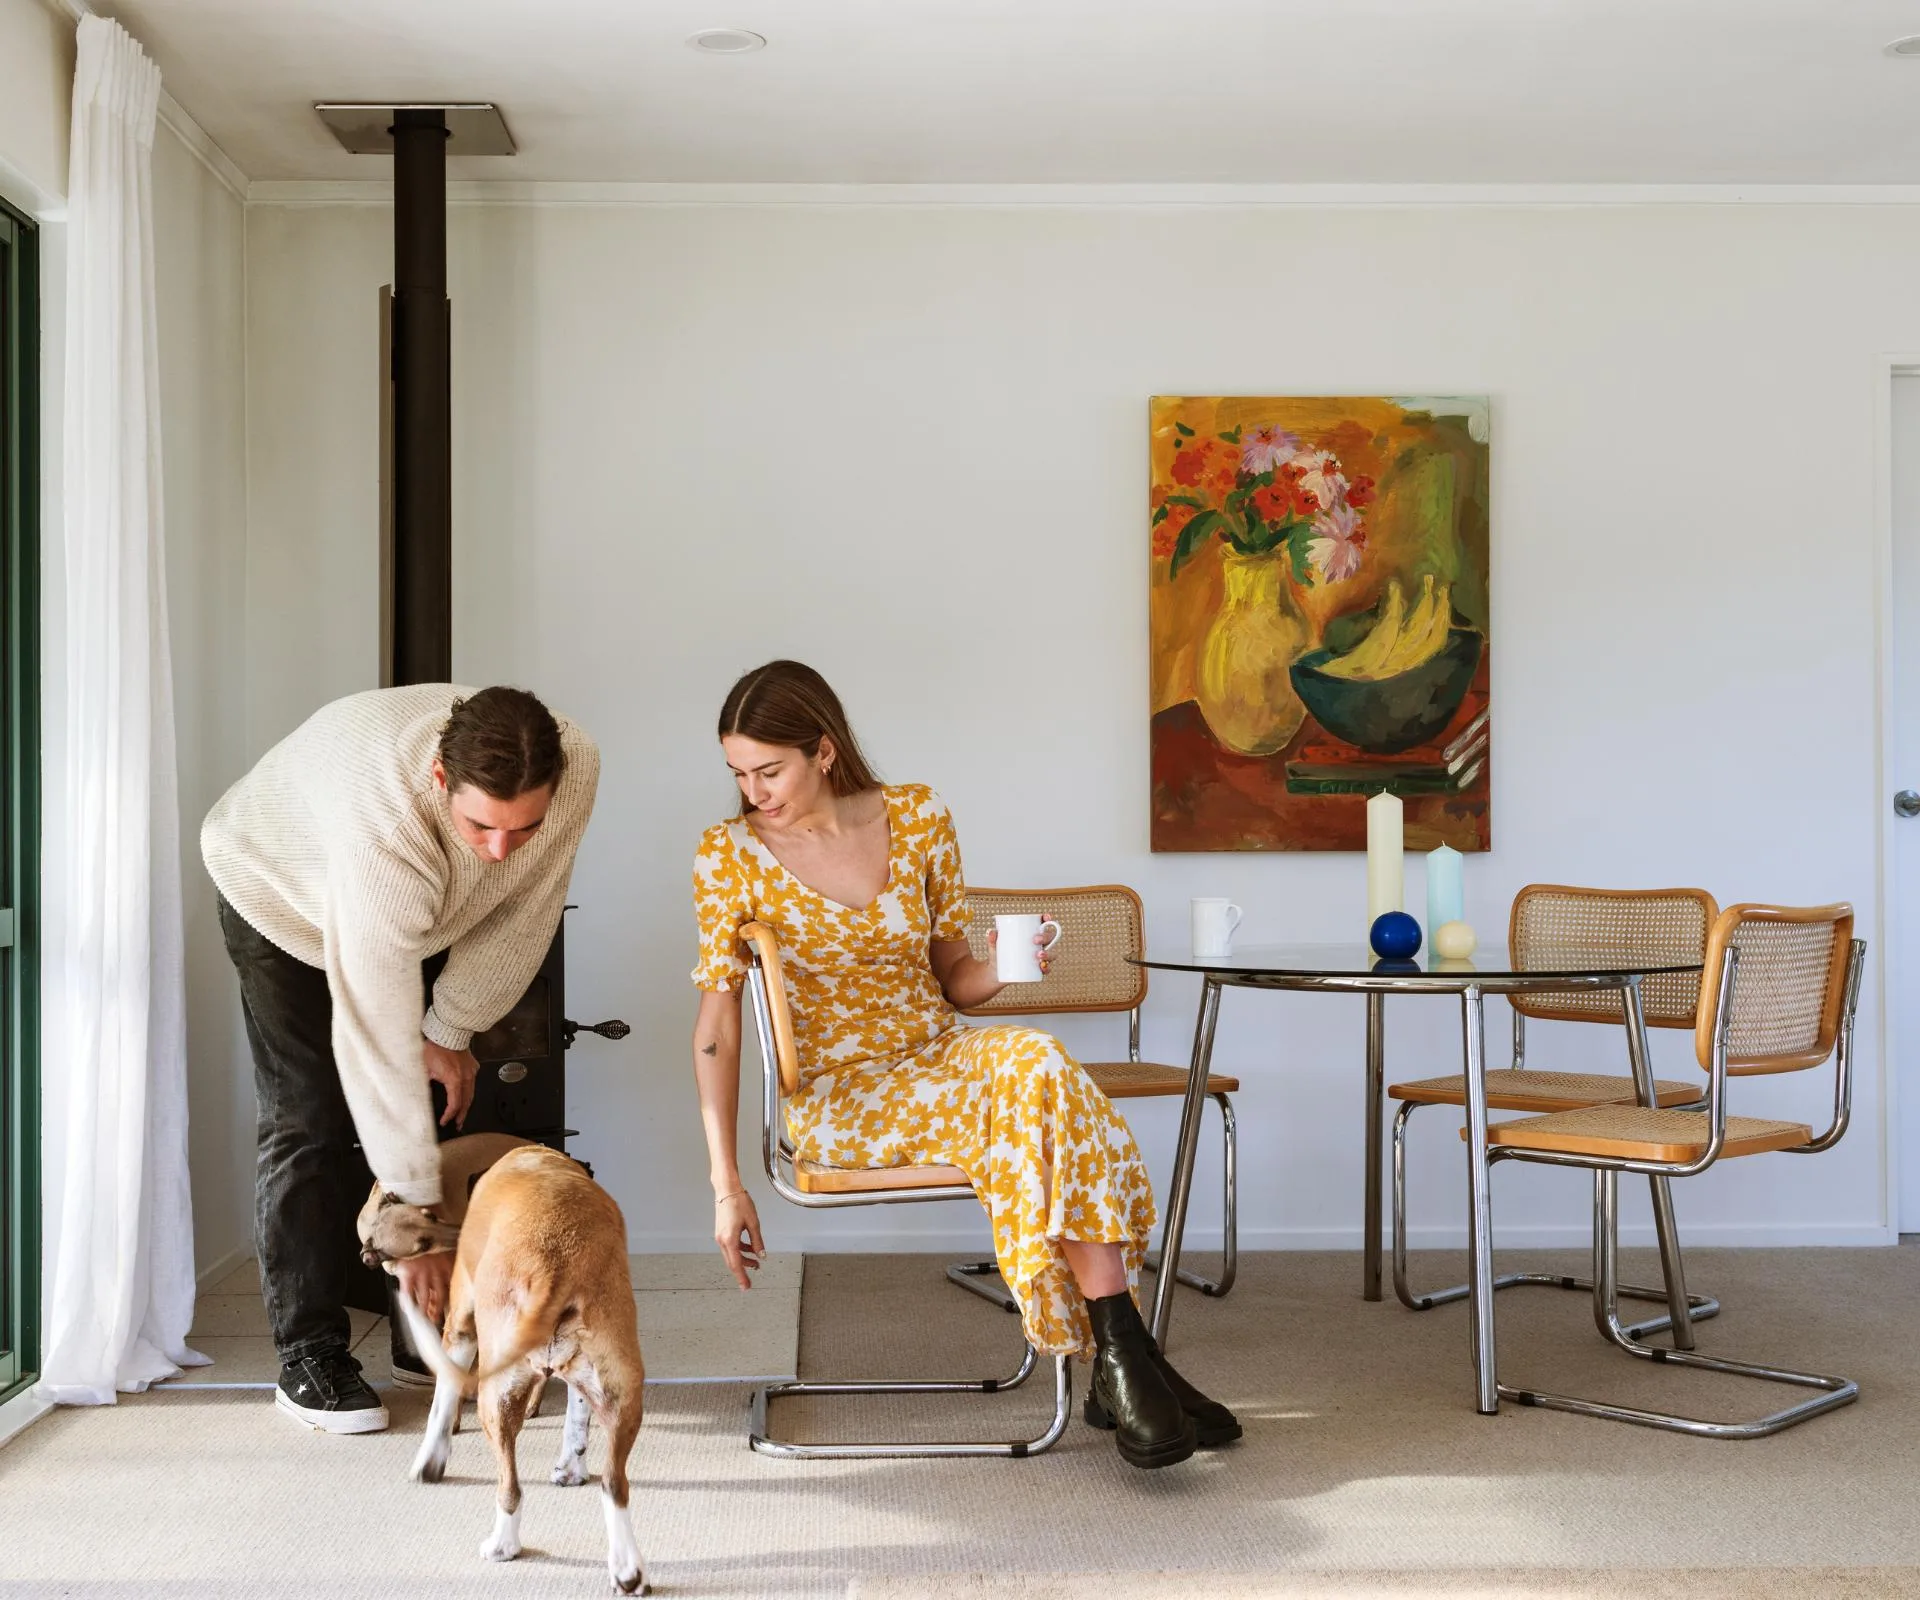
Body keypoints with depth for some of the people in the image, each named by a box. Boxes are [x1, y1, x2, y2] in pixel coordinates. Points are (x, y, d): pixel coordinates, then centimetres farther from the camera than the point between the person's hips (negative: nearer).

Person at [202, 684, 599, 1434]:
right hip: (281, 893, -5)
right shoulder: (384, 834, -47)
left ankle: (438, 1329, 11)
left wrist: (452, 1031, -9)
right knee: (307, 1120, -10)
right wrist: (418, 1212, -38)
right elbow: (379, 1041, -43)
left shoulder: (573, 768, -33)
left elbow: (521, 916, -14)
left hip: (421, 912, 5)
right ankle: (310, 1353, -1)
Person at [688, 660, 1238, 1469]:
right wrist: (726, 1183, -15)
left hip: (941, 1061, 3)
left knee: (1031, 1060, -34)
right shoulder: (731, 855, -5)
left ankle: (1120, 1367, -29)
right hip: (841, 1097, -3)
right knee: (1039, 1080, -31)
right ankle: (1125, 1357, -27)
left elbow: (952, 979, 10)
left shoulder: (919, 818, 2)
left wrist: (1002, 967, -14)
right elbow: (717, 1019, -8)